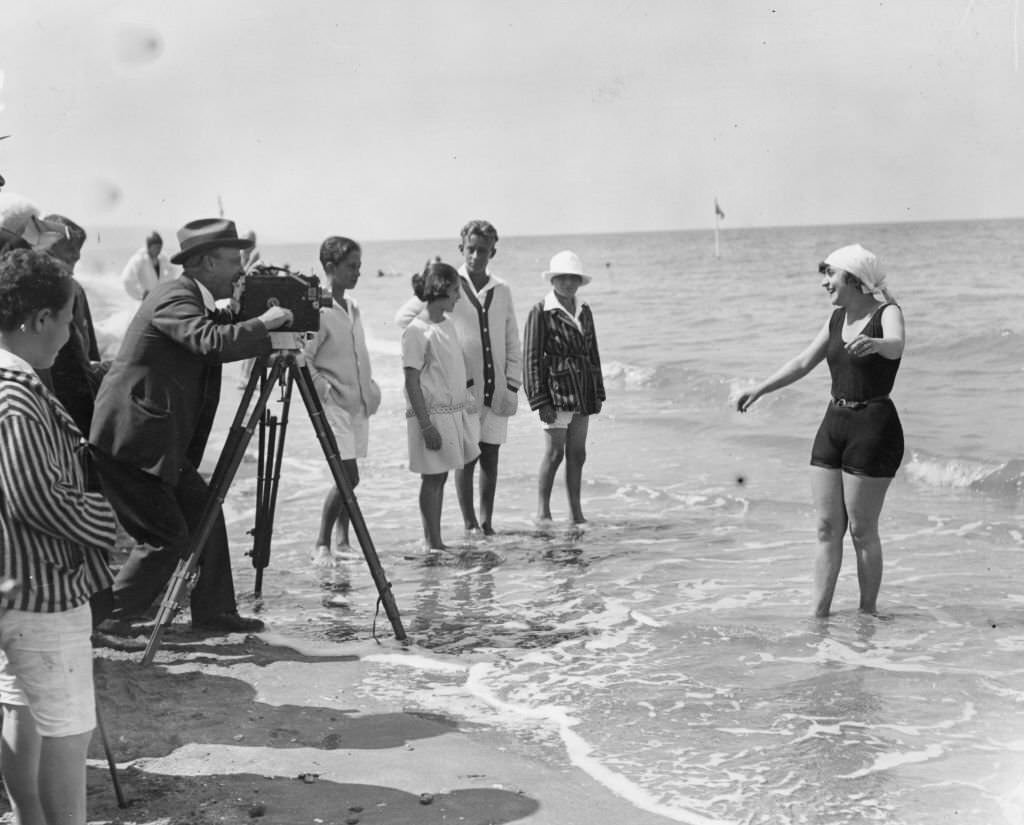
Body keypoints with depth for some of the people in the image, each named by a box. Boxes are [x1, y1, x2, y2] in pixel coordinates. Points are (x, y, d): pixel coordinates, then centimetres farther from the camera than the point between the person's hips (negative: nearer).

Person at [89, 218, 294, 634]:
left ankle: (213, 610, 20)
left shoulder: (196, 300, 12)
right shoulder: (174, 296, -17)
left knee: (204, 510, 12)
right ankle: (106, 619, 4)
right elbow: (213, 342, -32)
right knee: (167, 535, -7)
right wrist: (264, 323, -21)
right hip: (128, 442, -10)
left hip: (160, 440, 10)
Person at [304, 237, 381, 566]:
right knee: (347, 475, -13)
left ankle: (344, 544, 17)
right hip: (334, 403, -8)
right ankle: (322, 546, -1)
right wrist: (325, 391, -16)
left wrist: (371, 389, 13)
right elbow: (303, 359, -16)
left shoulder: (353, 308, 12)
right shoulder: (318, 311, -13)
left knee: (347, 478, 9)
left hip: (359, 404, 8)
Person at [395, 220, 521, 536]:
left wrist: (512, 384, 5)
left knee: (490, 457, 6)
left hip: (496, 388, 4)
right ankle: (470, 524, 4)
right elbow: (404, 317, 2)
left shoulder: (502, 290, 10)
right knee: (466, 457, -2)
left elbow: (512, 342, 13)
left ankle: (487, 522, 14)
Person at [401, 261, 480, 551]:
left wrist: (467, 406, 17)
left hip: (455, 411, 8)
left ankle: (435, 543, 14)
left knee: (440, 477, 10)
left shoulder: (448, 325, 12)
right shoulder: (417, 331, -13)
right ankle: (432, 544, 2)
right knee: (432, 478, -3)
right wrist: (426, 426, -19)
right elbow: (412, 381, -15)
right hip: (432, 413, -8)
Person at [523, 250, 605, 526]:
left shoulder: (584, 312, 11)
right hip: (556, 388, -6)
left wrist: (598, 393, 14)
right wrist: (540, 400, -13)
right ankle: (542, 511, 6)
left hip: (583, 391, 6)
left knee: (577, 453, 9)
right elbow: (531, 358, -9)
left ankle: (576, 511, 16)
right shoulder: (541, 312, -7)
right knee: (555, 452, -5)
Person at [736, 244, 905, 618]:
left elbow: (896, 347, -31)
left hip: (873, 427, -7)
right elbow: (803, 362, 18)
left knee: (861, 530, -2)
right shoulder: (837, 318, 12)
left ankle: (868, 612, 10)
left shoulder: (887, 313, -9)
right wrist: (758, 390, 13)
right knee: (827, 527, 5)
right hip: (833, 423, 7)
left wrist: (874, 344, -53)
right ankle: (818, 613, 8)